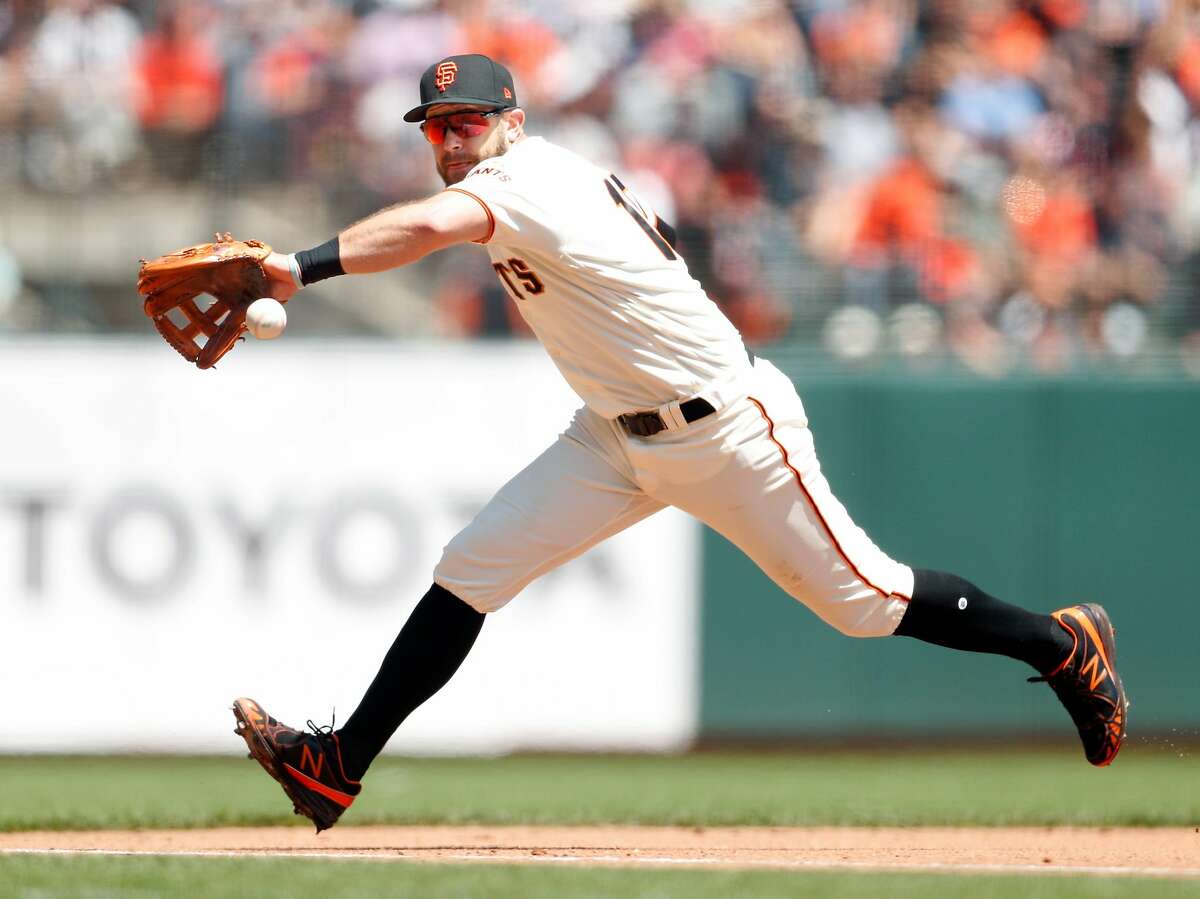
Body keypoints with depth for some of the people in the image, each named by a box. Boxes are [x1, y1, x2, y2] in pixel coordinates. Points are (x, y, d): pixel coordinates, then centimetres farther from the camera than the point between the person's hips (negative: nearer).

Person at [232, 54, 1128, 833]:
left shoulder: (527, 176, -25)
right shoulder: (556, 175, 3)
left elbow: (427, 225, -45)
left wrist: (301, 268, -55)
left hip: (731, 433, -9)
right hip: (617, 439, 9)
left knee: (860, 597, 2)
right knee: (471, 571, -4)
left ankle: (1062, 645, 23)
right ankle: (340, 767, -3)